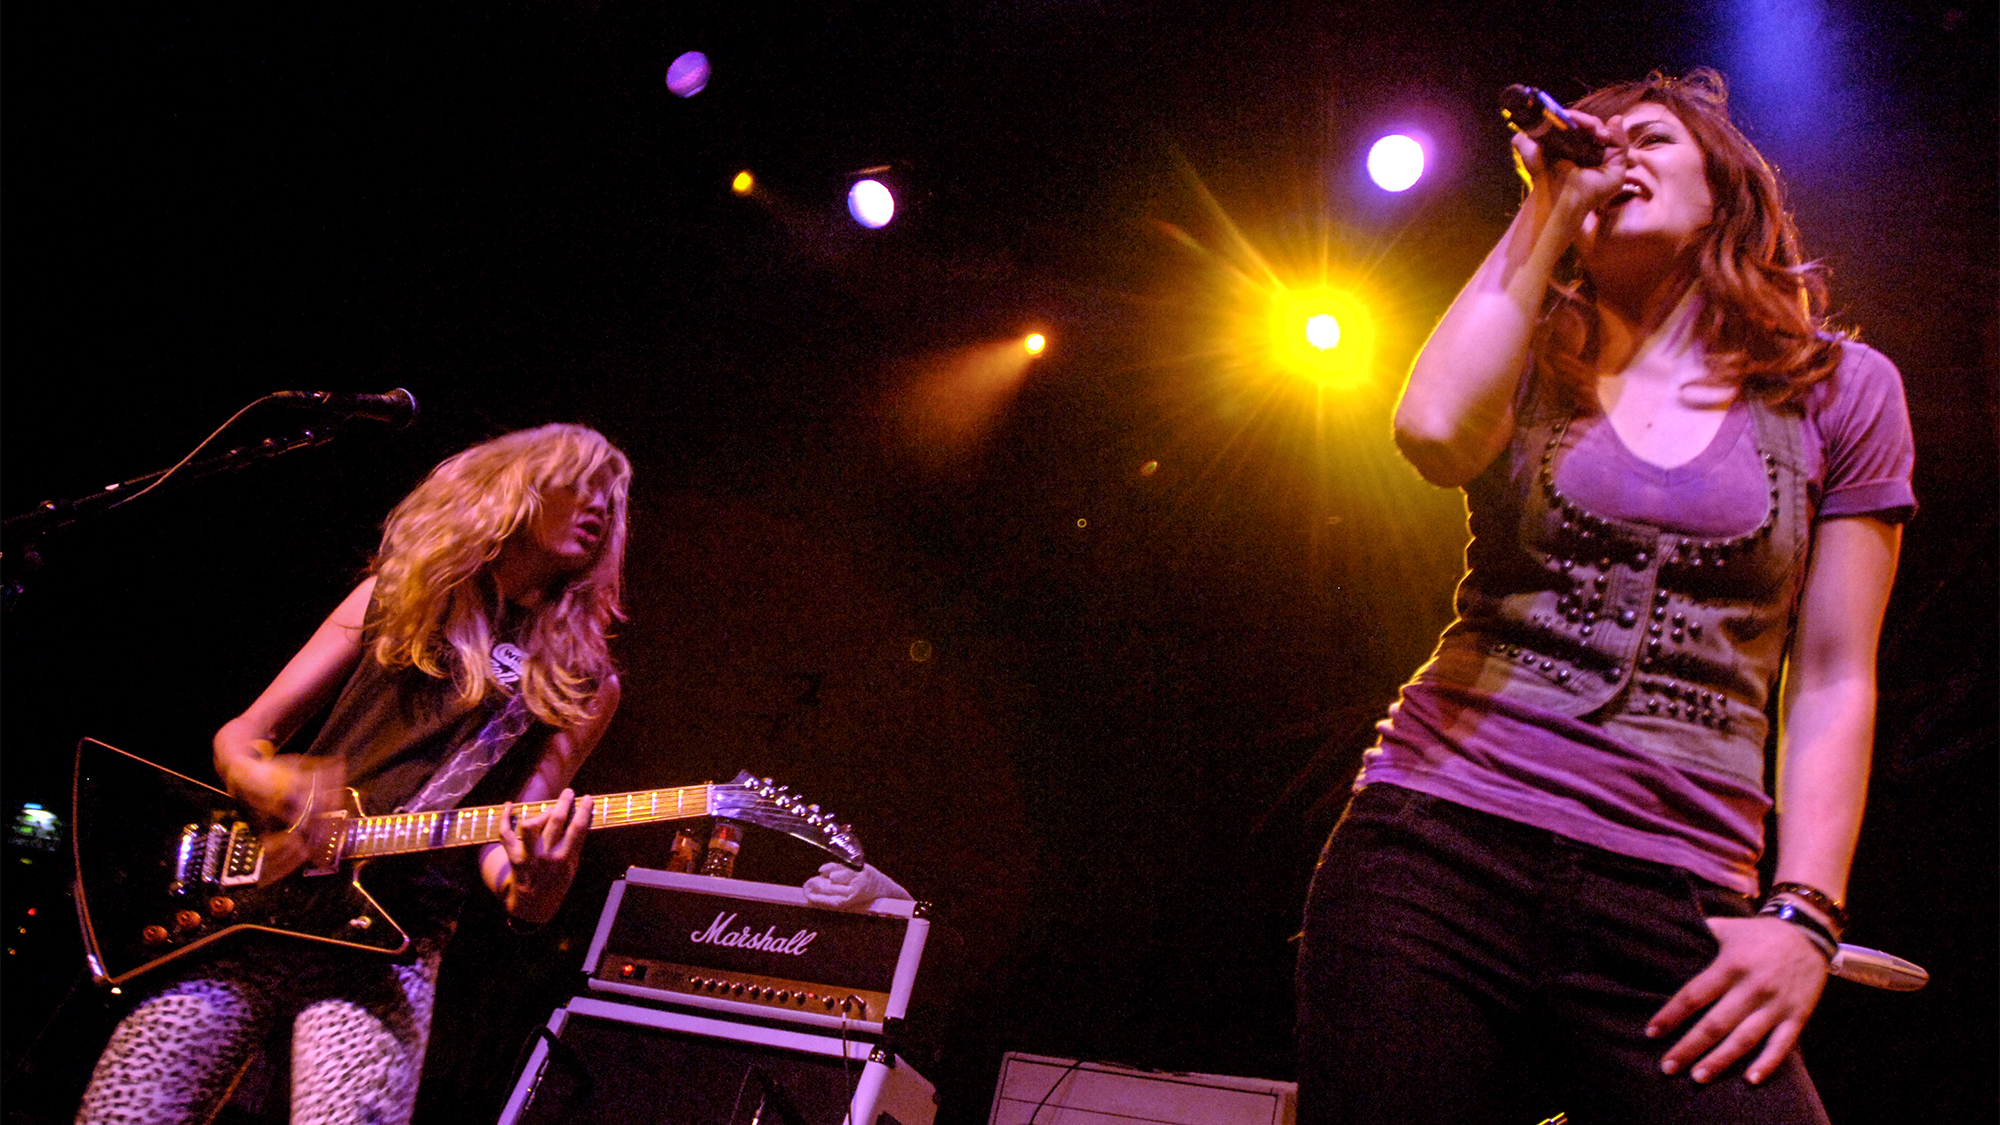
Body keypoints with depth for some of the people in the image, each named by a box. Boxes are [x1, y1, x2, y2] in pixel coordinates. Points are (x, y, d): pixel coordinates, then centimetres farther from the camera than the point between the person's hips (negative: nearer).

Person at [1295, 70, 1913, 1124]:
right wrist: (1548, 210, -1)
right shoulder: (1528, 372, 14)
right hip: (1437, 843, 0)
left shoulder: (1841, 387, 12)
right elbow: (1434, 433, -13)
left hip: (1673, 909, 0)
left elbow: (1831, 681, 9)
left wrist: (1802, 916, -2)